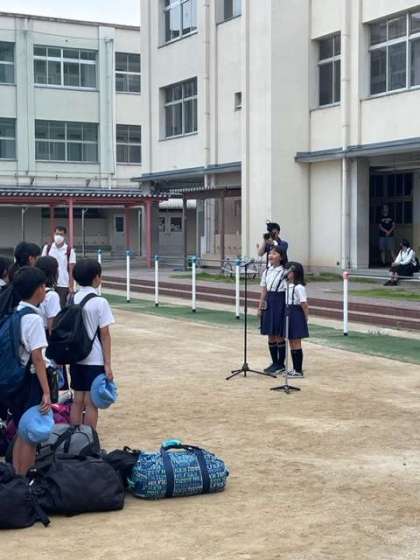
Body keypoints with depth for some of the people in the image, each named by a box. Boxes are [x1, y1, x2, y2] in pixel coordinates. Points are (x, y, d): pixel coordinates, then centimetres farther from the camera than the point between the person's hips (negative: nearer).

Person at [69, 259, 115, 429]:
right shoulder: (100, 302, -13)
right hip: (94, 360, -5)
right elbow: (104, 335, -12)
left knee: (77, 400, 12)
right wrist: (107, 364, -9)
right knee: (91, 402, 2)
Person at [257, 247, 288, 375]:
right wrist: (260, 307, 9)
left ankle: (281, 364, 10)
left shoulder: (284, 272, -8)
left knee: (279, 335, 0)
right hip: (269, 302, 6)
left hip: (280, 302, -6)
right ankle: (274, 363, 18)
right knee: (271, 335, 8)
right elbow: (264, 291, 11)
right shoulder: (266, 272, 9)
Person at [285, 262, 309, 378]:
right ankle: (295, 369, 19)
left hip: (297, 316, -9)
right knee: (291, 343, 12)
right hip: (289, 314, 9)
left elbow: (304, 304, -16)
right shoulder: (288, 286, 11)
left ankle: (299, 371, 3)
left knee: (296, 343, -3)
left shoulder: (299, 287, -15)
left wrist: (305, 318, -11)